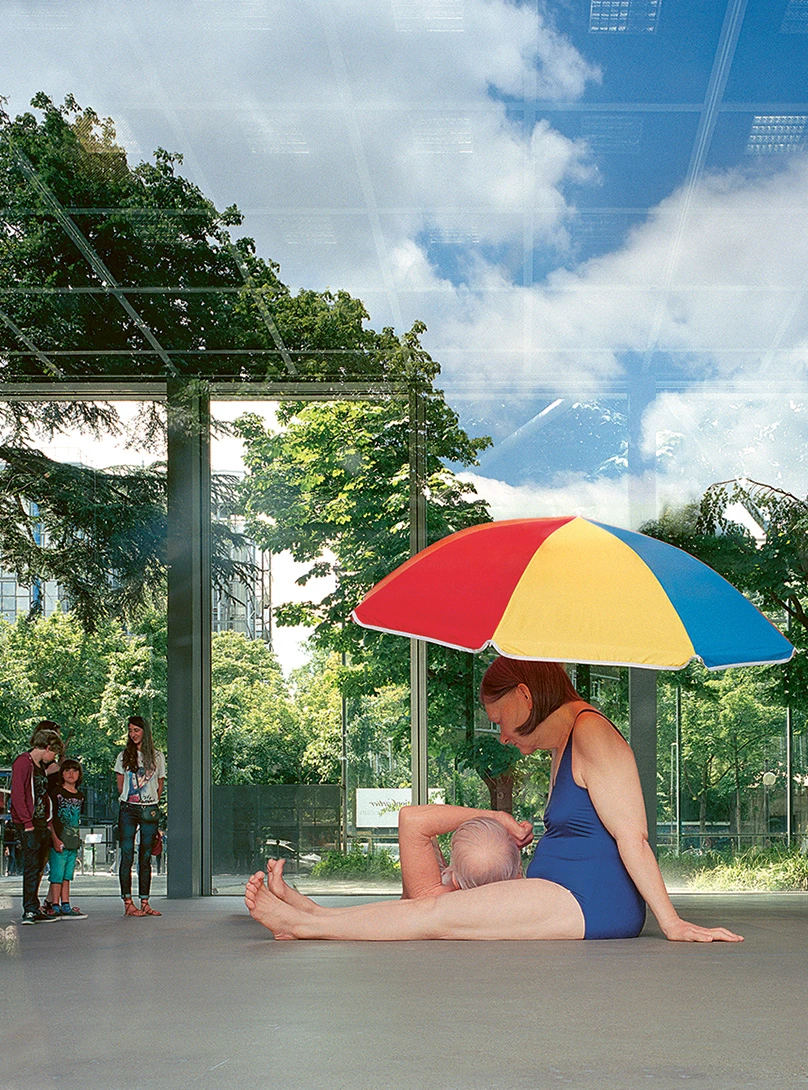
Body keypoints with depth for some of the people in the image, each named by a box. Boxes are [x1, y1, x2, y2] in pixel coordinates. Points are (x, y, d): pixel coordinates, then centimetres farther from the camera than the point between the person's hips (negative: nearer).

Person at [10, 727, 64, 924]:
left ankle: (33, 908, 13)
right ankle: (31, 911, -11)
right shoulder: (23, 763, -8)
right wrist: (27, 823, -18)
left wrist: (49, 822, 11)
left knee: (38, 868, 9)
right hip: (28, 825, -9)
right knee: (32, 867, -10)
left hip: (42, 824, 9)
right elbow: (17, 795, -15)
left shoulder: (41, 766, 19)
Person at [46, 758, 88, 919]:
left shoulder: (80, 795, 13)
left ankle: (65, 906, 12)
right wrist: (55, 839, -16)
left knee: (67, 875, 9)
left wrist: (78, 840, 15)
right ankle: (55, 907, -3)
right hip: (59, 842, -6)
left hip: (73, 842, 6)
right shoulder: (56, 792, -5)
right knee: (57, 874, -5)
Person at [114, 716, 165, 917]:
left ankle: (145, 903, 6)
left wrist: (152, 805, 7)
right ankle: (128, 903, -6)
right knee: (127, 856, -6)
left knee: (146, 857, 4)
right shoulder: (124, 756, 8)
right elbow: (120, 785, 10)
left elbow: (159, 785, 12)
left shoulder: (157, 756, 9)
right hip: (128, 810, -1)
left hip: (149, 810, 1)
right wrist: (127, 801, 5)